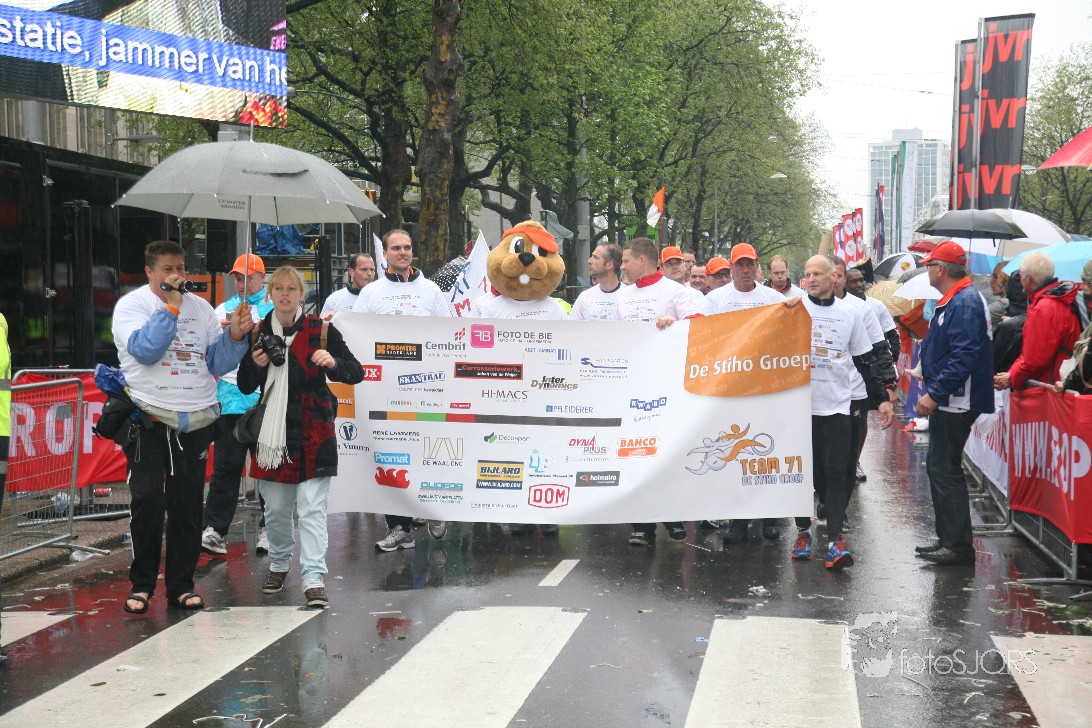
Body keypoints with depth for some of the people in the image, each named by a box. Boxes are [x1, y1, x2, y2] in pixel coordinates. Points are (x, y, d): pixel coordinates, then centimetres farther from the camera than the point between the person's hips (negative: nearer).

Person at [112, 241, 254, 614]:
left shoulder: (200, 308, 12)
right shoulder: (131, 305, 0)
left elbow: (219, 363, 9)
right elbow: (146, 349, -17)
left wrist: (235, 336, -8)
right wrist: (170, 306, -15)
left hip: (196, 420, 4)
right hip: (149, 418, -4)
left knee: (188, 505, 7)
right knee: (149, 502, -8)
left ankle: (181, 584, 16)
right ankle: (142, 584, 7)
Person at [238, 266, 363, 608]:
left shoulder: (321, 330, -2)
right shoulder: (259, 333, 7)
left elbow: (356, 373, -2)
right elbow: (245, 387, 12)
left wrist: (333, 363, -23)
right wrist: (255, 364, -9)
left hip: (312, 433, -3)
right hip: (272, 431, 3)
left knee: (311, 508, -8)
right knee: (275, 508, 12)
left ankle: (313, 579, -8)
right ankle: (279, 564, 33)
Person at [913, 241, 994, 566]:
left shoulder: (964, 303, -18)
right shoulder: (955, 301, 16)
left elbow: (964, 356, -27)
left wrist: (934, 394, -28)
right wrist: (930, 382, 22)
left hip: (955, 403, -11)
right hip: (947, 402, 11)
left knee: (945, 471, -7)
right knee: (938, 467, 16)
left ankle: (959, 546, -1)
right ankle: (948, 538, 24)